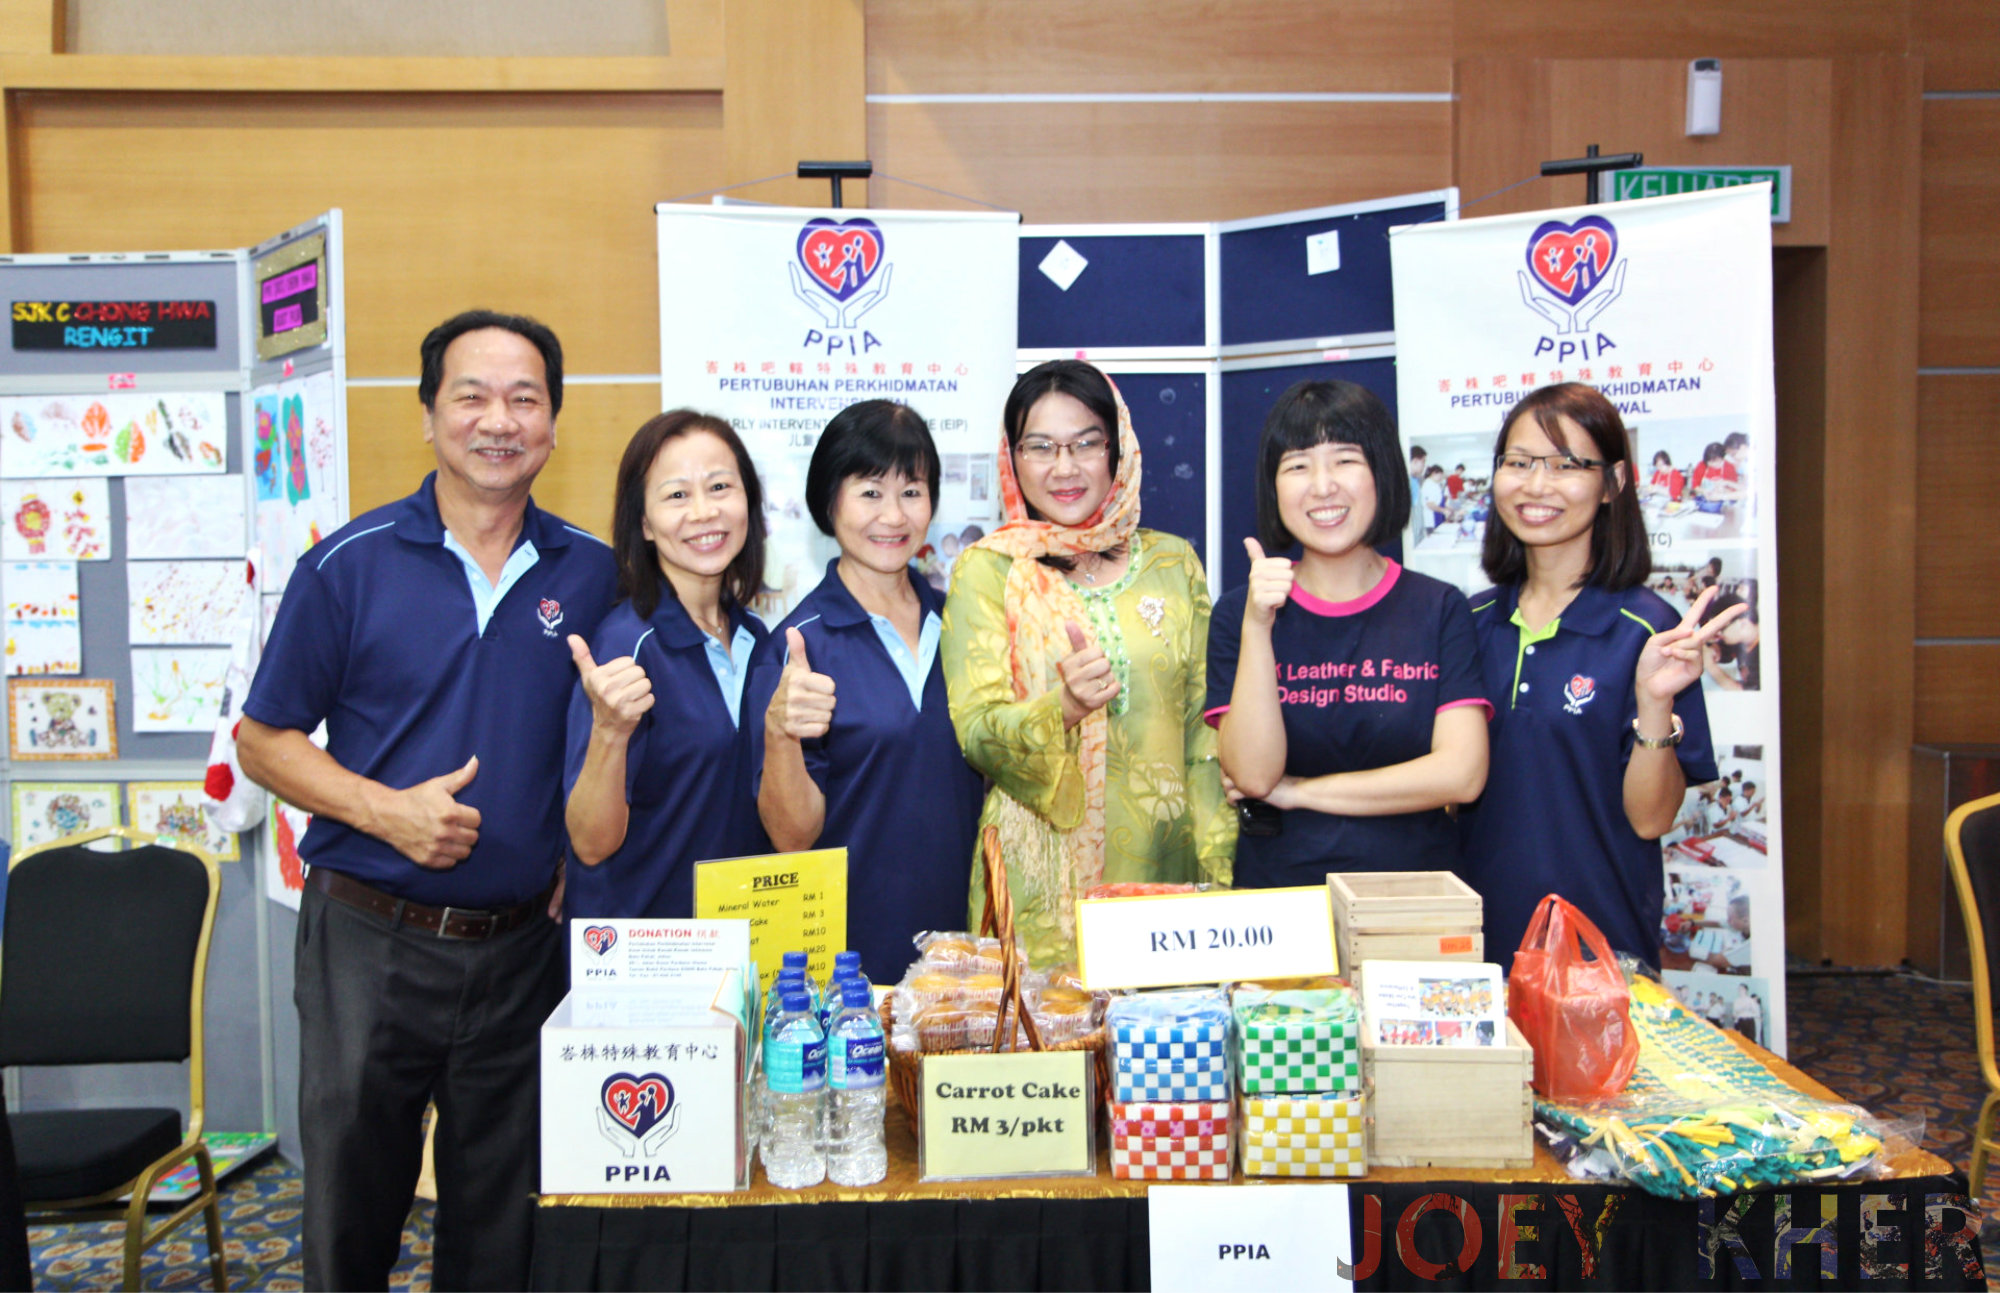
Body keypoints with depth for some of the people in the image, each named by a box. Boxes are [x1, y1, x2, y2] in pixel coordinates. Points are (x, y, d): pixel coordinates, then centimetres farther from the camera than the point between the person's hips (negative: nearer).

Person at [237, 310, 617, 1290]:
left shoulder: (592, 574, 2)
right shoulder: (349, 564, -4)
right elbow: (262, 739, 0)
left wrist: (579, 868, -3)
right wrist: (386, 810, -15)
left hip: (525, 947, 2)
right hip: (370, 940, -1)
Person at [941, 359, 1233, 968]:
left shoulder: (1173, 562, 8)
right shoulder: (987, 569, 0)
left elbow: (1204, 729, 10)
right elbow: (976, 732, -7)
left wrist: (1219, 863, 4)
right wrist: (1062, 708, -26)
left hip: (1163, 866, 3)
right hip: (1044, 874, -2)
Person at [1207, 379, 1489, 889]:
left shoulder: (1439, 608, 5)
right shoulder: (1237, 612, 5)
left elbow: (1461, 774, -5)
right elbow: (1253, 775, -6)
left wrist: (1299, 791, -4)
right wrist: (1256, 627, -14)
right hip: (1277, 896, -1)